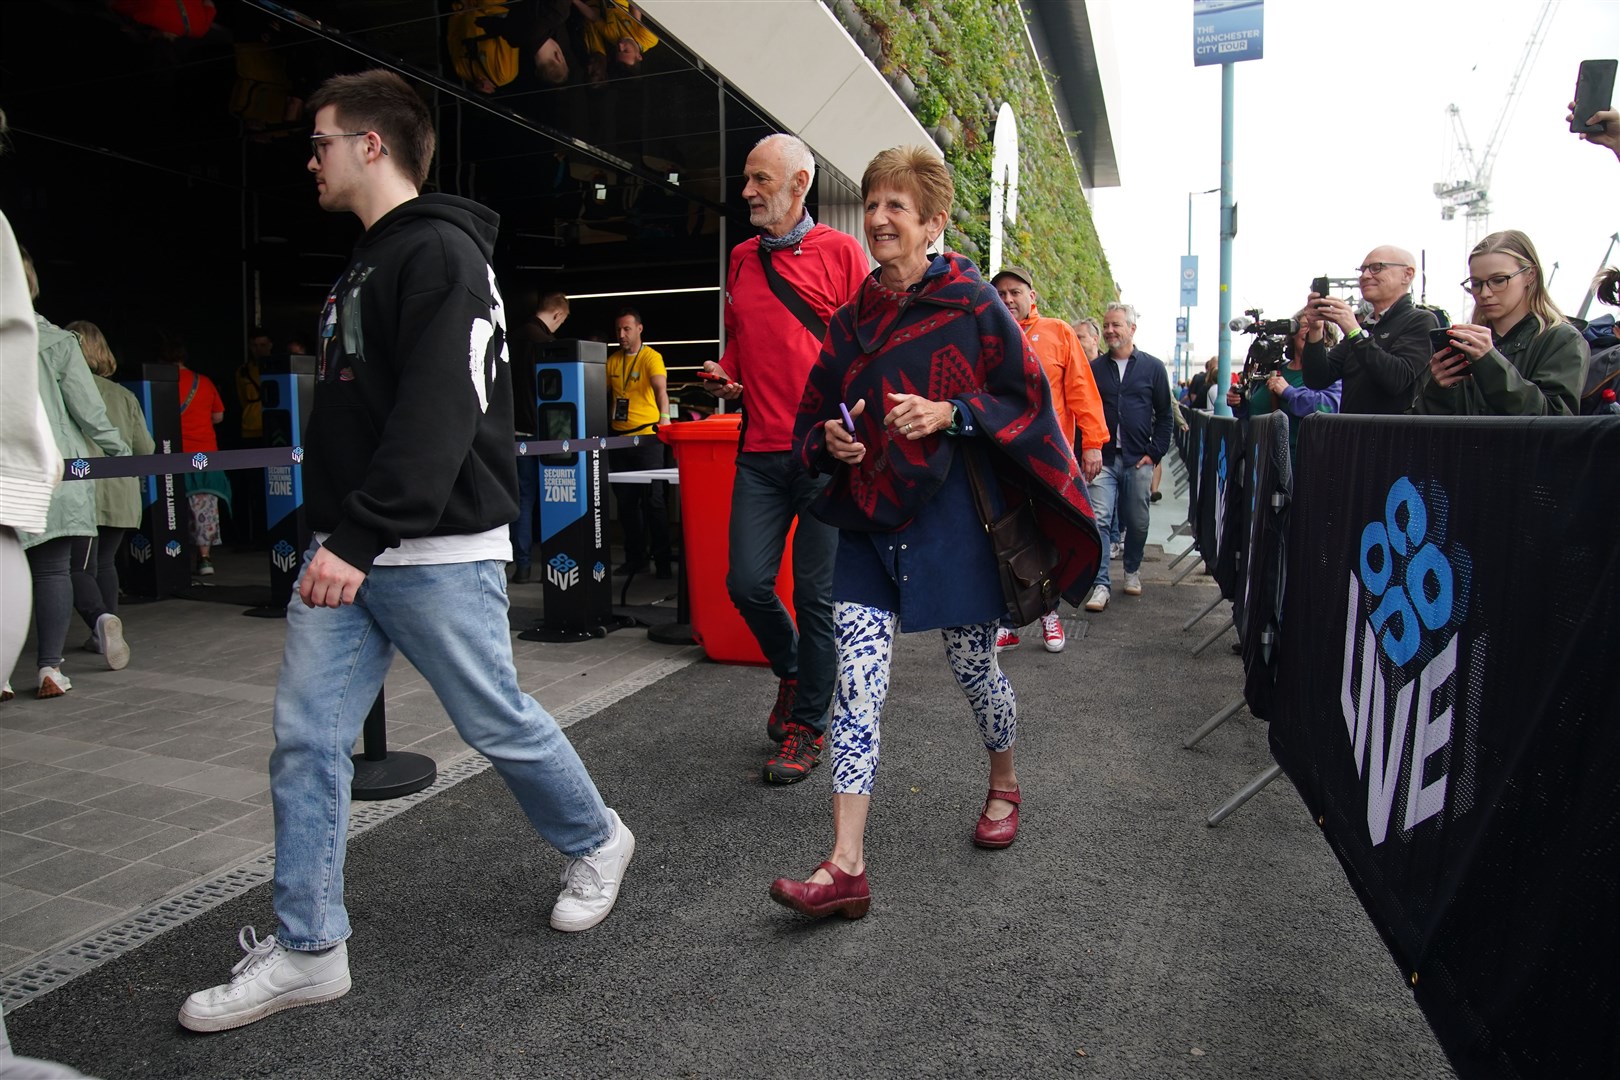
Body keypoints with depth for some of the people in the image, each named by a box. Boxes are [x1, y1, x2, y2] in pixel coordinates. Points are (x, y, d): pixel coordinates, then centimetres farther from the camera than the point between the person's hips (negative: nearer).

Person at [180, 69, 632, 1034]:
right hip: (348, 552, 9)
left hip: (436, 554, -9)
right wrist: (335, 538, 19)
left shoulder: (441, 253, -12)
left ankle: (597, 843, 31)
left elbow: (437, 416, -24)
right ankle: (307, 950, 17)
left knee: (499, 723, 5)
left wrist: (361, 538, -27)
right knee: (306, 740, 6)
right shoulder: (367, 265, 19)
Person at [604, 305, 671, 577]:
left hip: (647, 437, -5)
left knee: (653, 500, -4)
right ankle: (634, 558, 20)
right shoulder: (612, 360, 9)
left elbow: (661, 388, -25)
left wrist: (665, 417, -42)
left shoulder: (652, 357, -8)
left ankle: (662, 560, 4)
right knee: (626, 501, 10)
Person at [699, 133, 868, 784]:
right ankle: (792, 670, 31)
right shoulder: (741, 259, 16)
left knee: (815, 595, 1)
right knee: (747, 583, 1)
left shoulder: (839, 252, 0)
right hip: (761, 450, 5)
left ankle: (807, 726, 16)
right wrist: (726, 378, 7)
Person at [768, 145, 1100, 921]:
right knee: (856, 682, -5)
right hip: (869, 518, 4)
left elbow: (1026, 401, -3)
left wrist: (950, 414, -18)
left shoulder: (970, 305, -3)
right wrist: (832, 439, -4)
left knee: (972, 665, 11)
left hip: (951, 513, -3)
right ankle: (846, 868, -2)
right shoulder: (850, 320, 10)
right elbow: (814, 417, 19)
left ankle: (1005, 786, 42)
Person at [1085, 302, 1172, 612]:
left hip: (1138, 460, 0)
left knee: (1137, 522, 10)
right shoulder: (1094, 368, 7)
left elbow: (1164, 415, 7)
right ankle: (1100, 585, -10)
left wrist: (1155, 453, -1)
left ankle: (1132, 571, 32)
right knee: (1098, 519, -11)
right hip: (1103, 459, 0)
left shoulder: (1153, 368, 5)